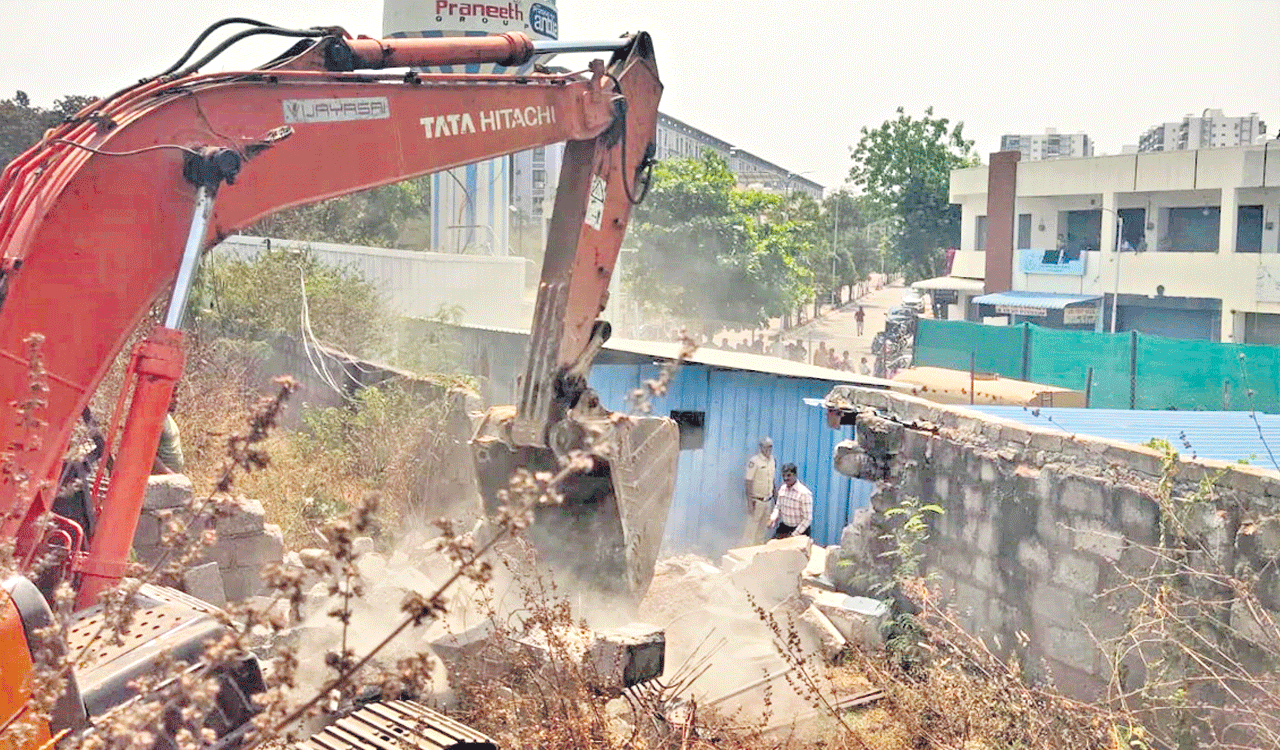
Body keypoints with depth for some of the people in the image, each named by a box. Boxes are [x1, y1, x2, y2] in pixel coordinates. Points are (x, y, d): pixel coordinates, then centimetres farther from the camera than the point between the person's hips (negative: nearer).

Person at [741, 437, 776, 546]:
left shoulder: (771, 460, 8)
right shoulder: (754, 461, -14)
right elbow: (748, 482, -15)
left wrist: (775, 496, 15)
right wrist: (750, 502, -19)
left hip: (768, 499, 7)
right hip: (756, 499, -7)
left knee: (762, 526, 13)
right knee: (752, 525, -3)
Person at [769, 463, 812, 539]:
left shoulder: (804, 493, -17)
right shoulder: (782, 489, 4)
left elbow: (807, 519, -15)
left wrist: (794, 535, -15)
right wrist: (773, 518, -2)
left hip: (799, 530, -5)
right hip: (783, 527, 5)